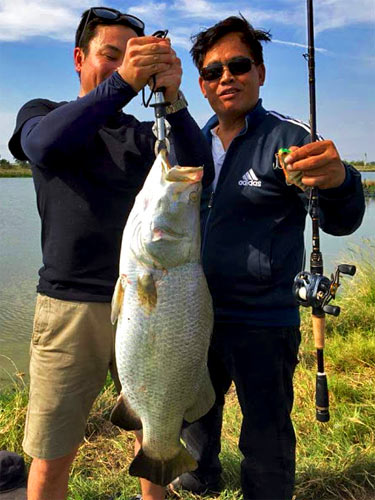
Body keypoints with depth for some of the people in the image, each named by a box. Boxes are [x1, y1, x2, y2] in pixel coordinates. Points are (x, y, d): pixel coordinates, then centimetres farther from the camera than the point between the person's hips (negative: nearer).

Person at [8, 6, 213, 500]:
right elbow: (44, 144, -17)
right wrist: (123, 82, -27)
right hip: (70, 306, -2)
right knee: (51, 460, 2)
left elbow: (198, 173, -6)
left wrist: (173, 99, -22)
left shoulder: (146, 136, 13)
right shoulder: (41, 113, 8)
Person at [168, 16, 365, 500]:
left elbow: (339, 221, -22)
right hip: (198, 315, 6)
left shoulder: (287, 139, -11)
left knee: (266, 442, 8)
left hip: (263, 323, -6)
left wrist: (337, 181, -43)